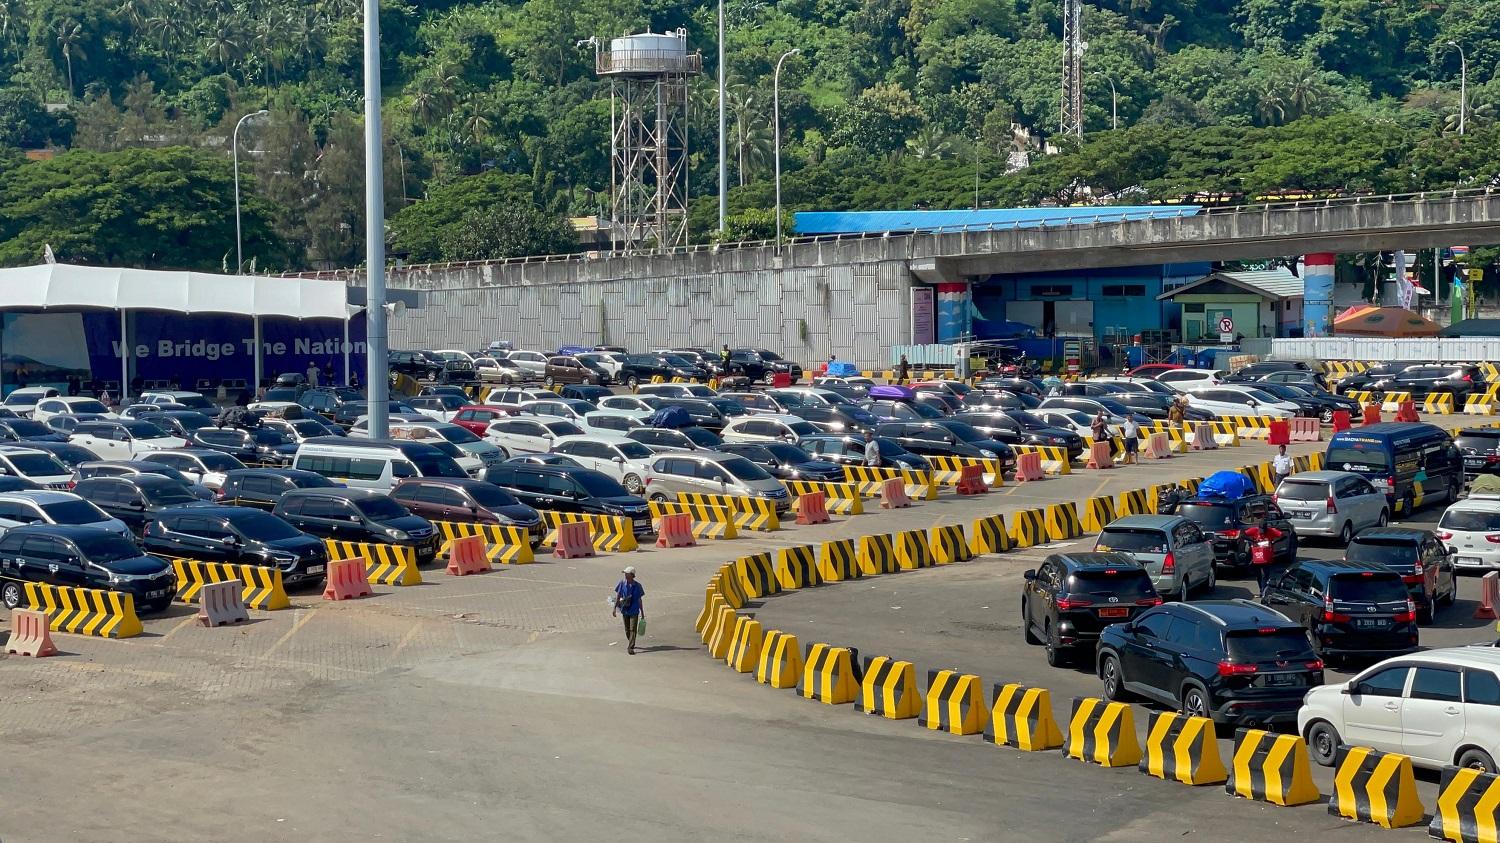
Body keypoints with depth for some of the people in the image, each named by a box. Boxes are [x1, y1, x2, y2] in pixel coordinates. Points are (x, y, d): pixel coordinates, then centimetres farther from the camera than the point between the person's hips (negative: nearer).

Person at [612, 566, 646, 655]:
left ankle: (630, 648, -11)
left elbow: (640, 600, 3)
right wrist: (614, 608, 1)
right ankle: (631, 644, 35)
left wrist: (642, 613, 6)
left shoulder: (637, 586, -5)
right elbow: (618, 596, 3)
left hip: (634, 611, -2)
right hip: (625, 610, 2)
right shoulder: (622, 584, -4)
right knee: (627, 630, 15)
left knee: (632, 630, -9)